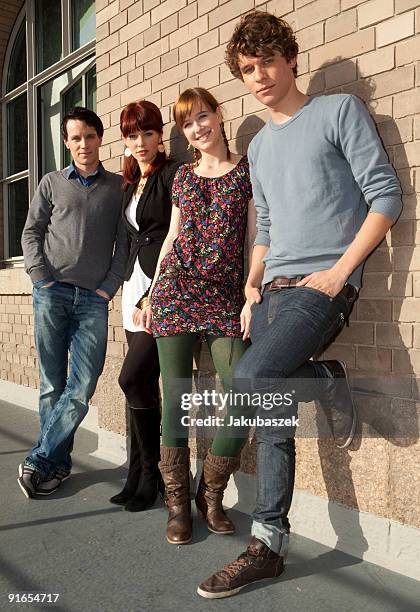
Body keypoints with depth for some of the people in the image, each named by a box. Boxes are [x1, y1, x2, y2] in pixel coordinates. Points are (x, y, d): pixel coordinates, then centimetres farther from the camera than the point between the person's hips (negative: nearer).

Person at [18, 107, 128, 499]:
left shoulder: (118, 187, 11)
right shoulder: (52, 183, 13)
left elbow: (123, 243, 7)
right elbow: (31, 232, 12)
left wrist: (109, 287, -3)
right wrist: (41, 277, -1)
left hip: (93, 298, 0)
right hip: (52, 292, 1)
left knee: (81, 389, -8)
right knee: (52, 385, 2)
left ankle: (39, 461, 4)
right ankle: (58, 463, 13)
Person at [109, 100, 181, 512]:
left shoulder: (172, 175, -4)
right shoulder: (130, 184, 20)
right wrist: (135, 292, 12)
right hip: (135, 285, 8)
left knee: (133, 378, -13)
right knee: (142, 383, 7)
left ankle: (151, 474, 4)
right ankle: (140, 477, 15)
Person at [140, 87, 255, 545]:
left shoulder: (247, 169, 8)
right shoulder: (183, 176, 17)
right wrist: (152, 297, 15)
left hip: (225, 296, -2)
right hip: (176, 290, 2)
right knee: (176, 399, 0)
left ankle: (211, 494, 13)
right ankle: (177, 504, 16)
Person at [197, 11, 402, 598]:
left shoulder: (340, 110, 2)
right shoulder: (260, 146, 22)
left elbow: (386, 196, -5)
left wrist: (339, 271, -13)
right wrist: (252, 288, 10)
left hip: (323, 284, -6)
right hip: (274, 289, 7)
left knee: (248, 381, -27)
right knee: (271, 422, 4)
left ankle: (328, 382, 1)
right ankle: (269, 545, 14)